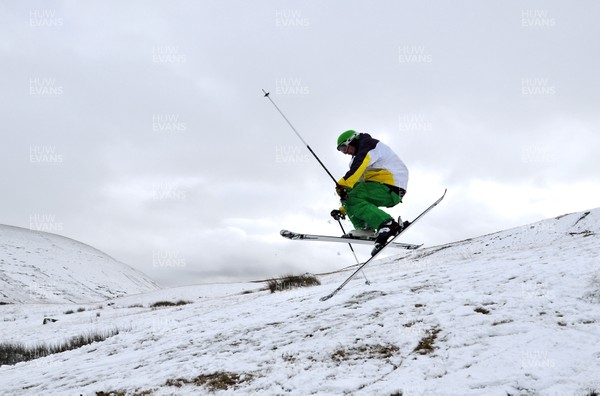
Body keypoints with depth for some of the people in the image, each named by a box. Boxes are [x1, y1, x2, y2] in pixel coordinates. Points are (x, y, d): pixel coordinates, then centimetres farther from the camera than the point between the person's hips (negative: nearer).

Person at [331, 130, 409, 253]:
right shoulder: (360, 155, 30)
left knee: (351, 198, -20)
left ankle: (388, 224, -29)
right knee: (347, 194, 7)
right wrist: (342, 210, 23)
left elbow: (359, 165, -20)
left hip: (391, 189, -9)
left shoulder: (369, 144, 3)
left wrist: (343, 184, -28)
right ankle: (364, 228, -7)